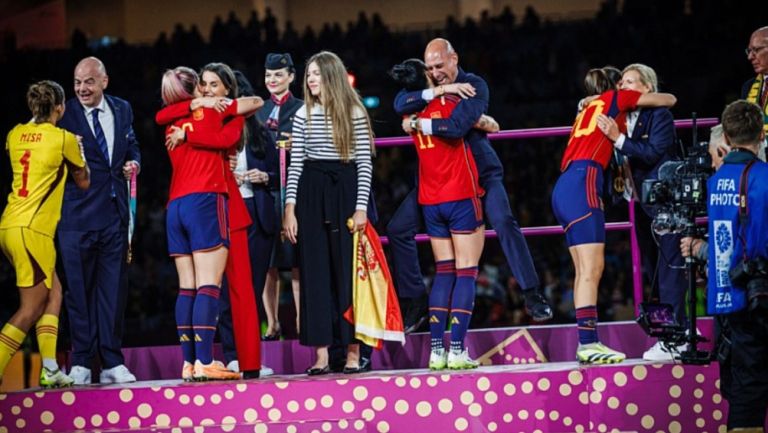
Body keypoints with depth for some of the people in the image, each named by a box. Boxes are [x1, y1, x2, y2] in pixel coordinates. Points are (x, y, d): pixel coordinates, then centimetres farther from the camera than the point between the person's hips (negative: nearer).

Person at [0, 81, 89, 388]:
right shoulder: (64, 138, -5)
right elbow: (83, 181, 10)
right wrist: (79, 150, 24)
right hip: (32, 230, -7)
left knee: (53, 293, 16)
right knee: (31, 309, -2)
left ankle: (49, 369, 7)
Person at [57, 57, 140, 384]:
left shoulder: (122, 110, 10)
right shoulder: (64, 114, -4)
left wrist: (134, 162, 3)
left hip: (114, 213, 4)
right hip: (77, 215, -4)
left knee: (113, 289, 6)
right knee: (79, 290, 1)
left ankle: (112, 363, 10)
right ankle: (81, 363, 7)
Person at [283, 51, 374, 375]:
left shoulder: (354, 113, 2)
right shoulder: (303, 115, 10)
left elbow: (364, 163, -1)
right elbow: (295, 164, 8)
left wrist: (361, 207, -8)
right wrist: (289, 208, 0)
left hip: (344, 193, -3)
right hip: (311, 194, 3)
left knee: (347, 271, -2)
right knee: (314, 273, 1)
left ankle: (353, 353, 1)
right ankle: (321, 356, 2)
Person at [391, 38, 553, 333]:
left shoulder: (474, 86, -14)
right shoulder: (428, 86, 2)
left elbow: (458, 126, -30)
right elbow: (400, 104, -18)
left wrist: (419, 125, -21)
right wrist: (437, 92, -27)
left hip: (480, 171, -5)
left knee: (504, 222, -26)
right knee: (397, 229, 0)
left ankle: (532, 295, -18)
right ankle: (415, 299, 12)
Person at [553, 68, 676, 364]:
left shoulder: (588, 109, 29)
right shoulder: (616, 99, 10)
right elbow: (669, 100, 16)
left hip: (564, 188, 8)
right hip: (581, 186, -8)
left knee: (586, 270, 6)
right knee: (591, 269, -13)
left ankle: (586, 344, 3)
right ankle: (588, 343, -21)